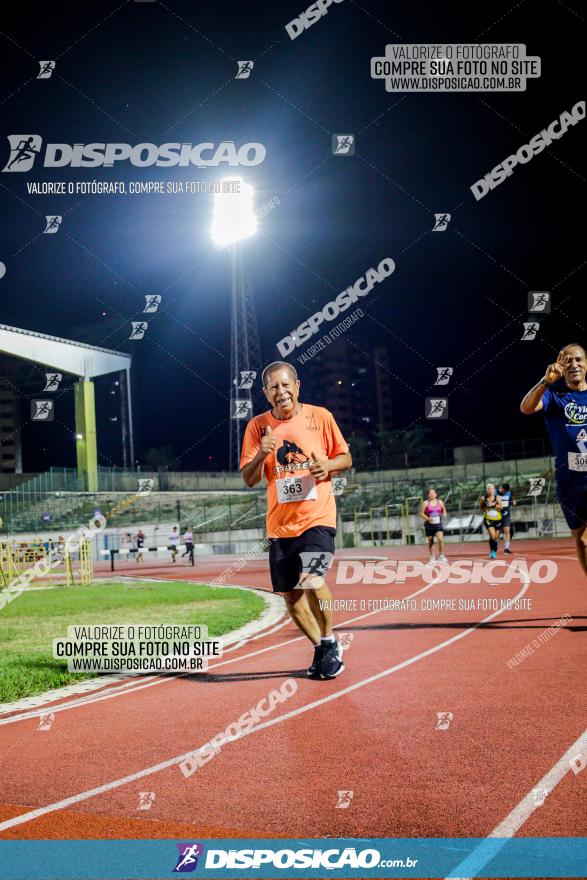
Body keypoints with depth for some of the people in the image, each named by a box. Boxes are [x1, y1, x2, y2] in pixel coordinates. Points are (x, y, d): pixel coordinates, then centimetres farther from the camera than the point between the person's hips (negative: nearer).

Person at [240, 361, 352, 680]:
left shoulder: (320, 416, -1)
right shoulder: (257, 426, 3)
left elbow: (345, 458, 8)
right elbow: (248, 479, 1)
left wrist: (328, 465, -13)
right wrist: (261, 454, -18)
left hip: (317, 515, -3)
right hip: (280, 522, 3)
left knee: (312, 580, -22)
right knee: (290, 595, 7)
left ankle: (329, 644, 0)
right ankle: (321, 649, 28)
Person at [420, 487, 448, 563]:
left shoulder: (440, 502, 6)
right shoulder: (425, 503, -2)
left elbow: (444, 511, 17)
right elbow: (421, 513, -3)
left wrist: (443, 515, -6)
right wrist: (427, 518, -19)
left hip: (438, 524, 1)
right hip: (429, 524, -1)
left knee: (440, 539, -18)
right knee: (430, 541, 8)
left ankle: (441, 556, -5)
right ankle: (432, 557, 25)